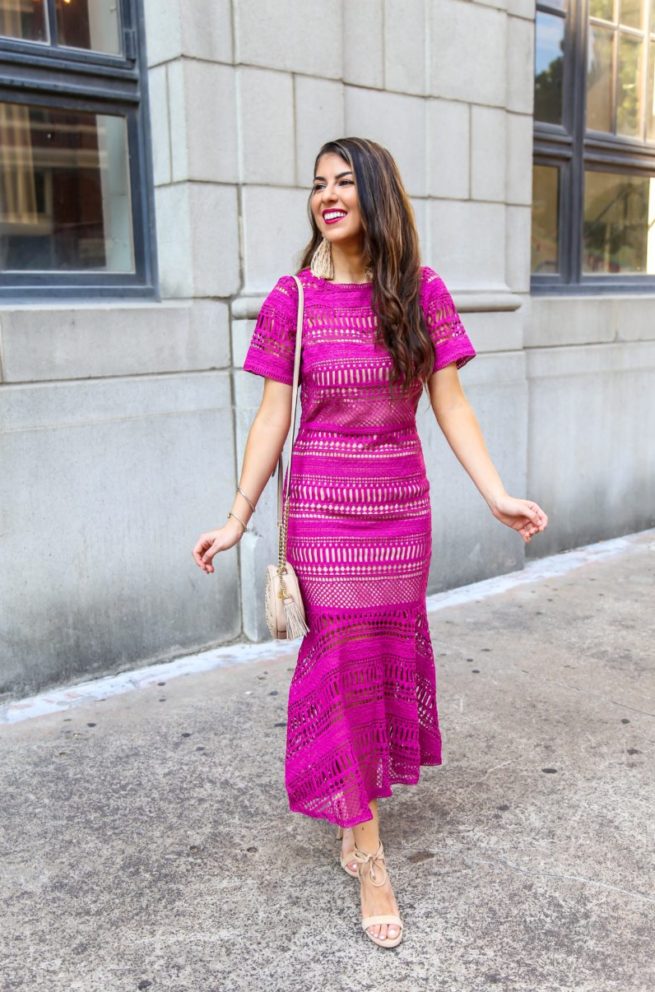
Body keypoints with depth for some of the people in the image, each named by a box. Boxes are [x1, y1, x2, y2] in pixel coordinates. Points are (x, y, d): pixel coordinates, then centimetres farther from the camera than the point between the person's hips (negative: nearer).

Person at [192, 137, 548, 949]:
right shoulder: (293, 298, -4)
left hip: (403, 503, 2)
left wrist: (498, 496, -8)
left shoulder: (423, 293, -1)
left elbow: (449, 404, -1)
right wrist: (238, 517, -4)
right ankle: (368, 854, 14)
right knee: (345, 662, 3)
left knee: (389, 653, 13)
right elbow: (273, 415, -3)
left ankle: (351, 803, 37)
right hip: (322, 506, -2)